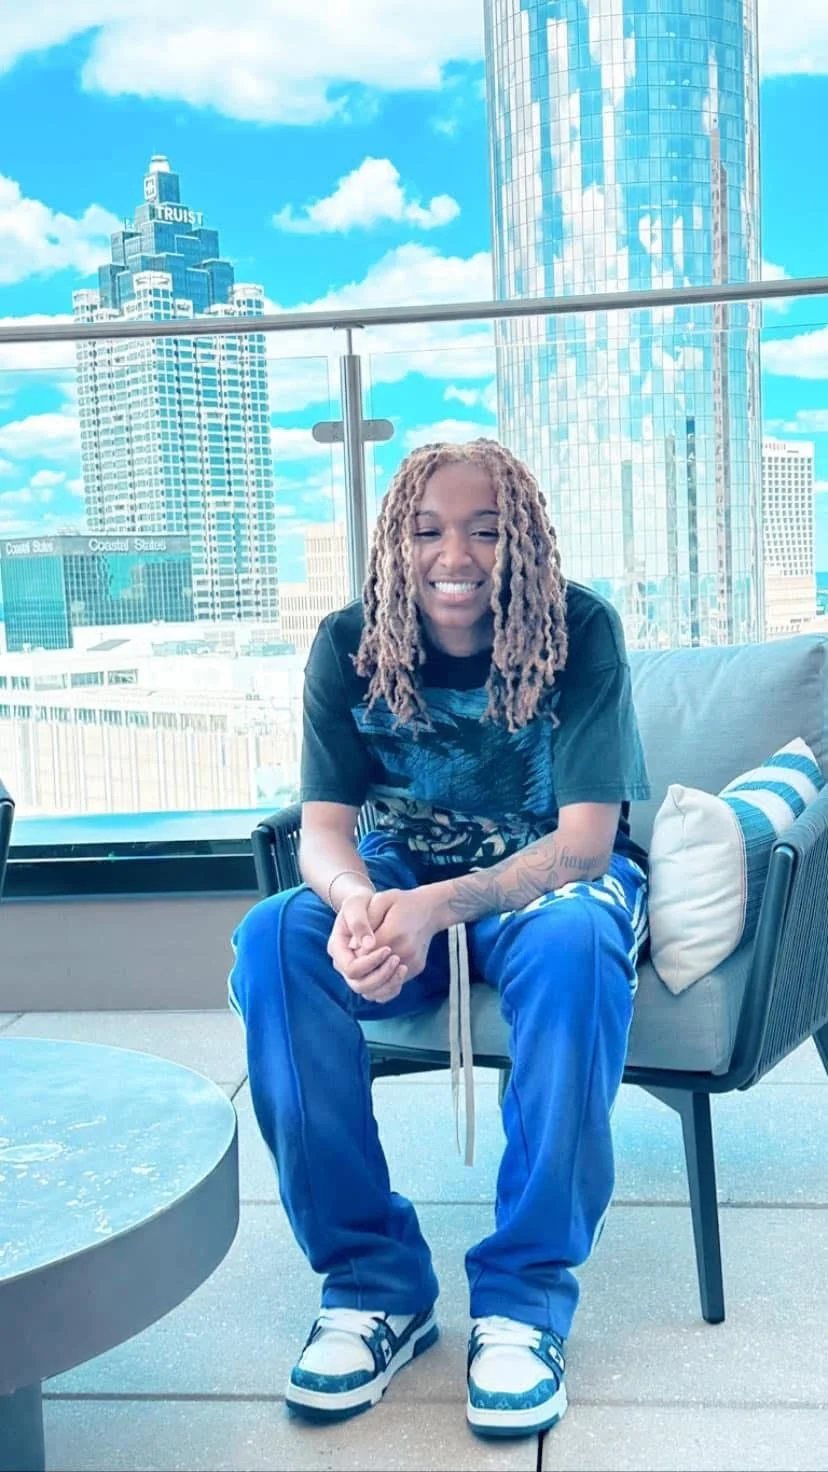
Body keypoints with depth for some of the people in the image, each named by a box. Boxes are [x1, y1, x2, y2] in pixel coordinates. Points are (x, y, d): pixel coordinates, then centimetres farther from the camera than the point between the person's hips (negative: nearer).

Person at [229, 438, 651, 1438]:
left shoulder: (579, 629, -16)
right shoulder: (351, 642, -9)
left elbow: (585, 839, -21)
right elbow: (322, 827, -11)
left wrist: (435, 908, -37)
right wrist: (358, 900, -36)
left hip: (552, 879, -2)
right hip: (404, 882, 3)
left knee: (572, 950, -38)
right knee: (270, 940, -28)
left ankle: (526, 1297, -22)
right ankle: (375, 1281, -18)